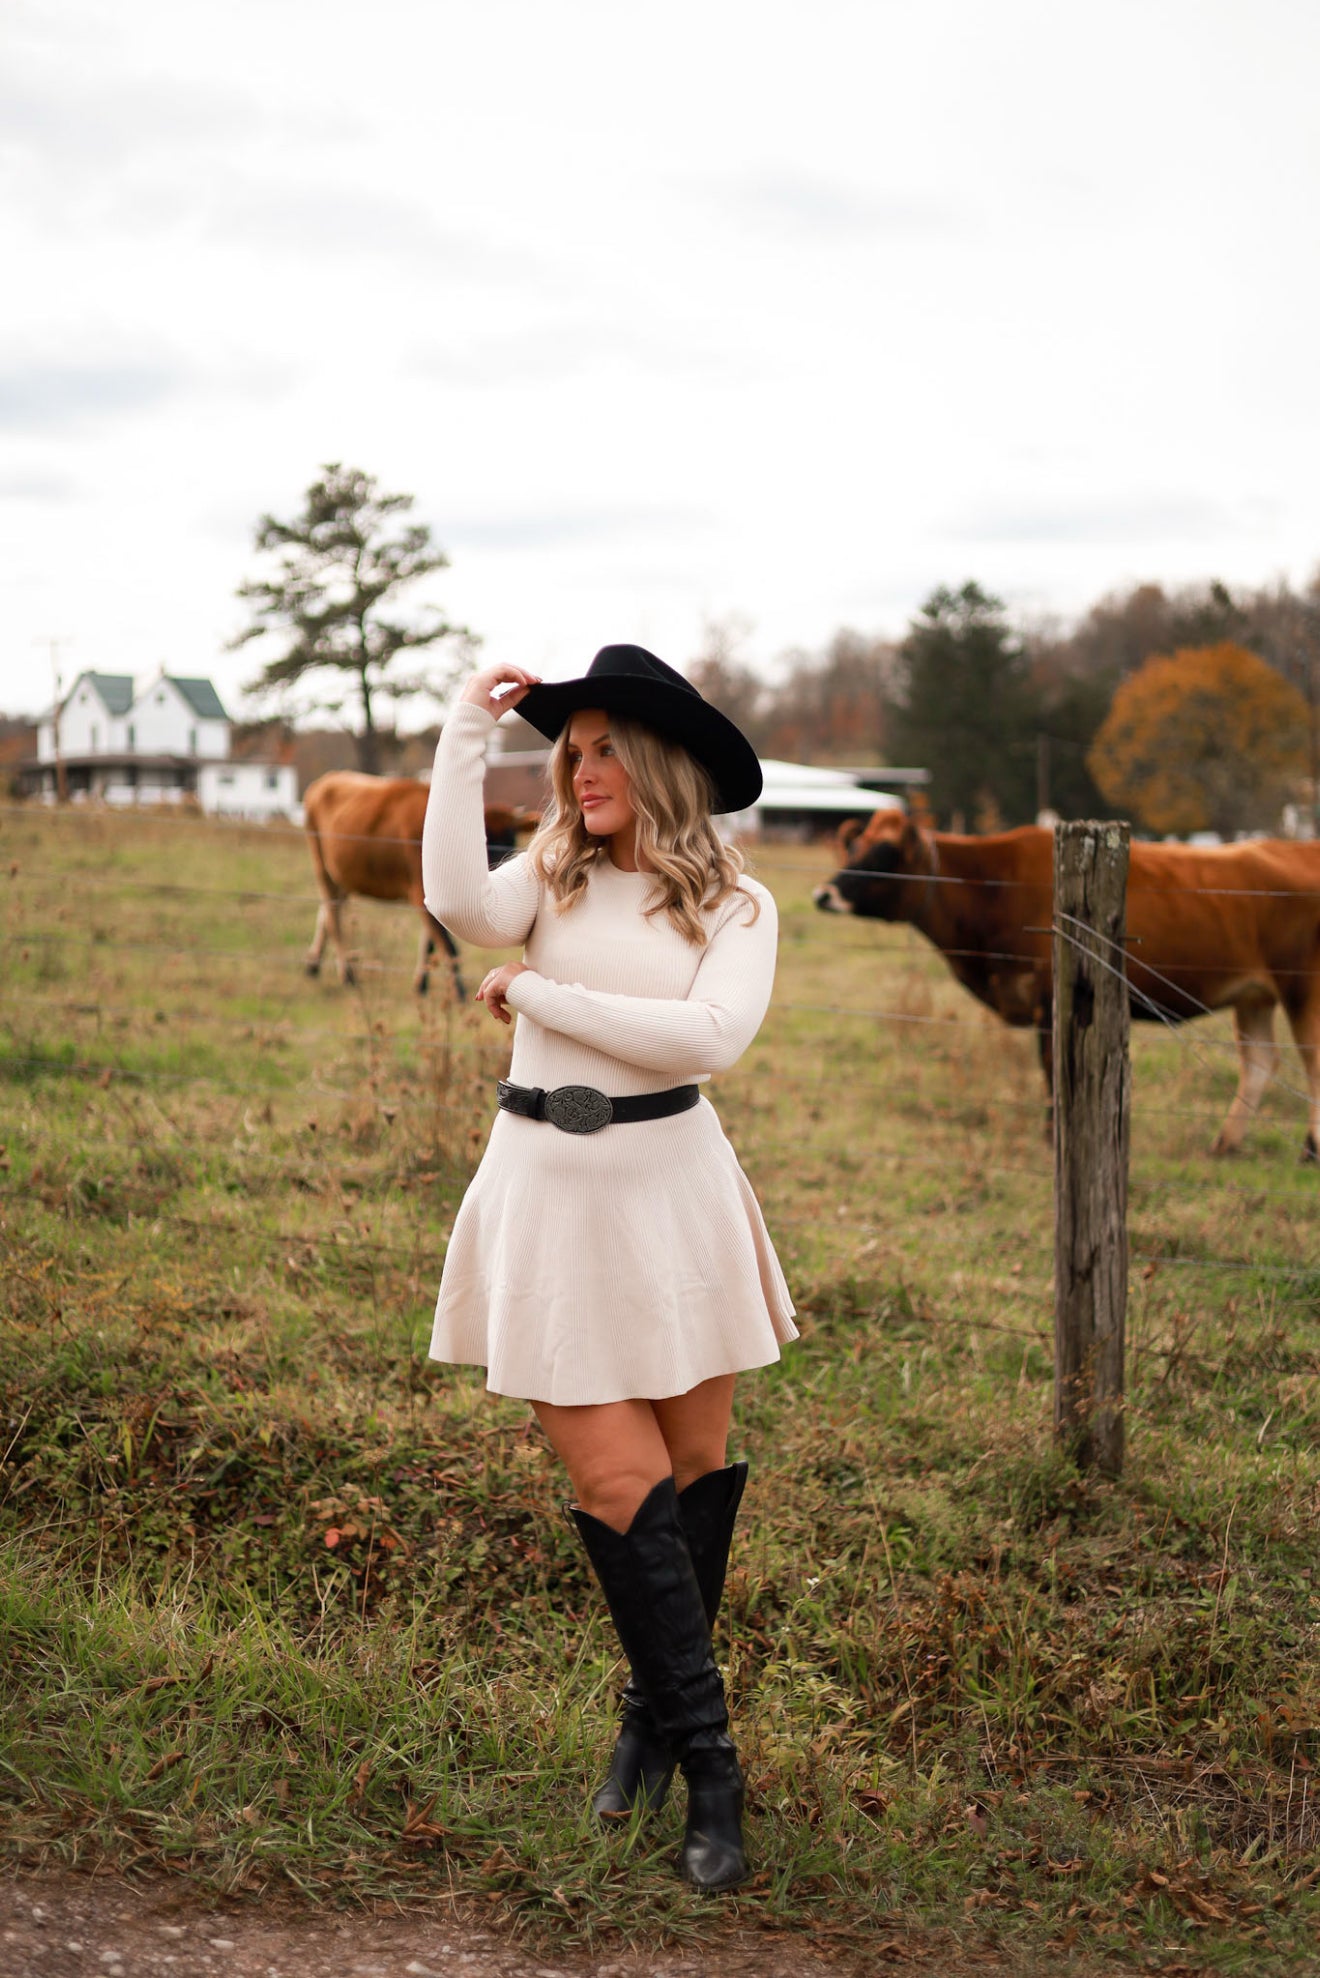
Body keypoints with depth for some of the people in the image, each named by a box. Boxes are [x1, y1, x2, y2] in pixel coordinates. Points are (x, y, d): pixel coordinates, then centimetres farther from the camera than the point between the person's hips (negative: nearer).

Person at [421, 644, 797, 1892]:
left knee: (695, 1463, 11)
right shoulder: (551, 877, 4)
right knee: (617, 1484, -3)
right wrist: (467, 733, -16)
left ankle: (657, 1712, 33)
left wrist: (539, 993, -14)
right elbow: (460, 905, -19)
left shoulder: (732, 905, 1)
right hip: (550, 1193, 0)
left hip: (669, 1186, 0)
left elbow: (709, 1036, -18)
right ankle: (707, 1764, 9)